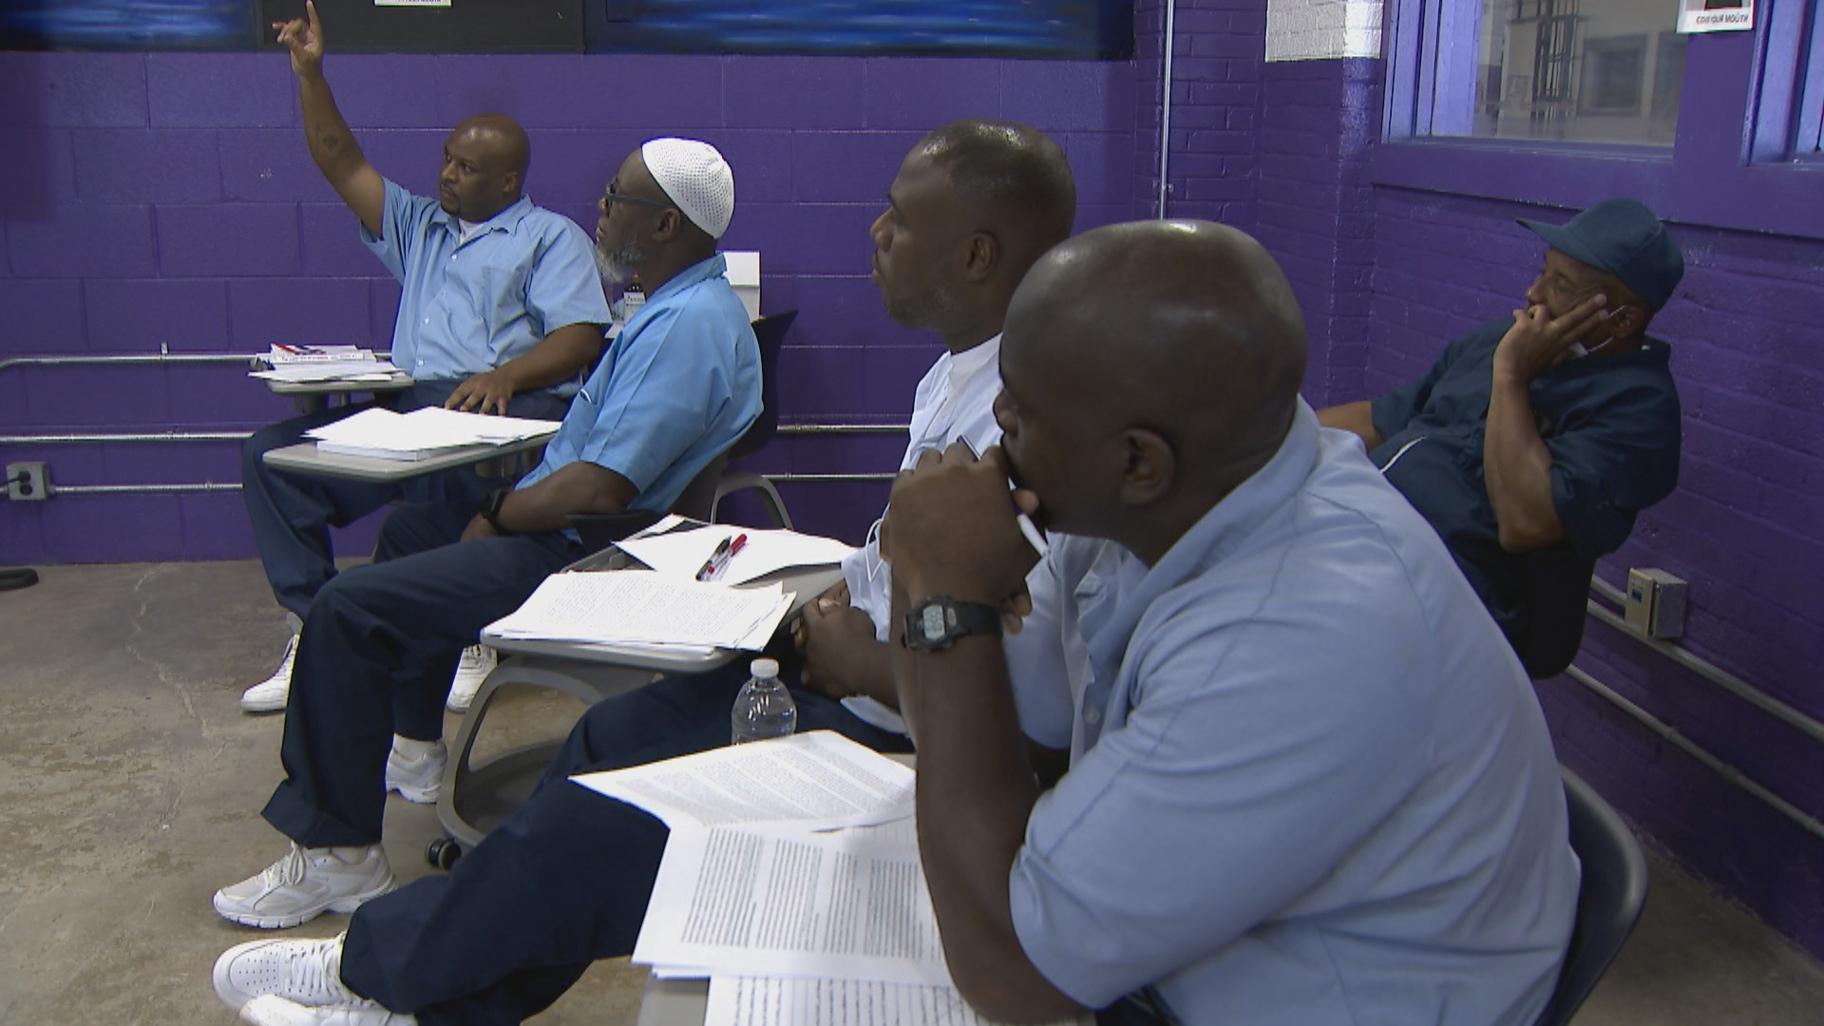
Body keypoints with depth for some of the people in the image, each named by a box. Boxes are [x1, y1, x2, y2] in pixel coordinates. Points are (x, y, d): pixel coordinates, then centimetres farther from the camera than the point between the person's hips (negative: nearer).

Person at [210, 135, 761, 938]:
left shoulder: (686, 327, -24)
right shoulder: (685, 306, 11)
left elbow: (602, 489, -30)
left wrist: (500, 516, -13)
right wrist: (509, 501, 7)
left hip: (582, 556, -12)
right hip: (578, 533, 12)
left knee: (347, 609, -15)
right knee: (412, 526, 31)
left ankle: (335, 853, -6)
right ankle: (412, 750, 41)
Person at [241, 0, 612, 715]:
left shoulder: (551, 238, 11)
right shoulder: (419, 226, 32)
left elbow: (581, 337, -5)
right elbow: (343, 165, 26)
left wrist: (506, 376, -22)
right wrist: (310, 75, 17)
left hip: (508, 408, -7)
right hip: (406, 407, 7)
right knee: (270, 453, -12)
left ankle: (467, 636, -28)